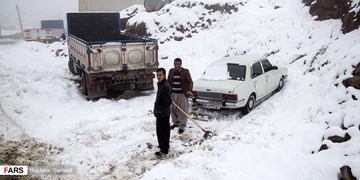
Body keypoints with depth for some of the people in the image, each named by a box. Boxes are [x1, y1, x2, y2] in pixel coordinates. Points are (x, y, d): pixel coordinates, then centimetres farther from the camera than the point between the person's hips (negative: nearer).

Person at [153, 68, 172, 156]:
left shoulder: (165, 86, -23)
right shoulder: (161, 84, 8)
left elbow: (168, 101, -28)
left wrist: (160, 111, -20)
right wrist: (157, 109, 14)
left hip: (163, 114, -10)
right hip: (162, 113, 10)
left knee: (161, 131, 0)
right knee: (165, 130, 22)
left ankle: (164, 150, 10)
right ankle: (165, 145, 37)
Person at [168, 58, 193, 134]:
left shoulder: (185, 71, -5)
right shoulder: (171, 71, 8)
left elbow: (190, 82, -9)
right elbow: (168, 82, 15)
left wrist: (189, 90, -24)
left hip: (182, 94, -4)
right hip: (173, 94, 5)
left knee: (182, 110, -3)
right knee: (173, 109, 12)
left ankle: (182, 126, 3)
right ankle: (176, 122, 31)